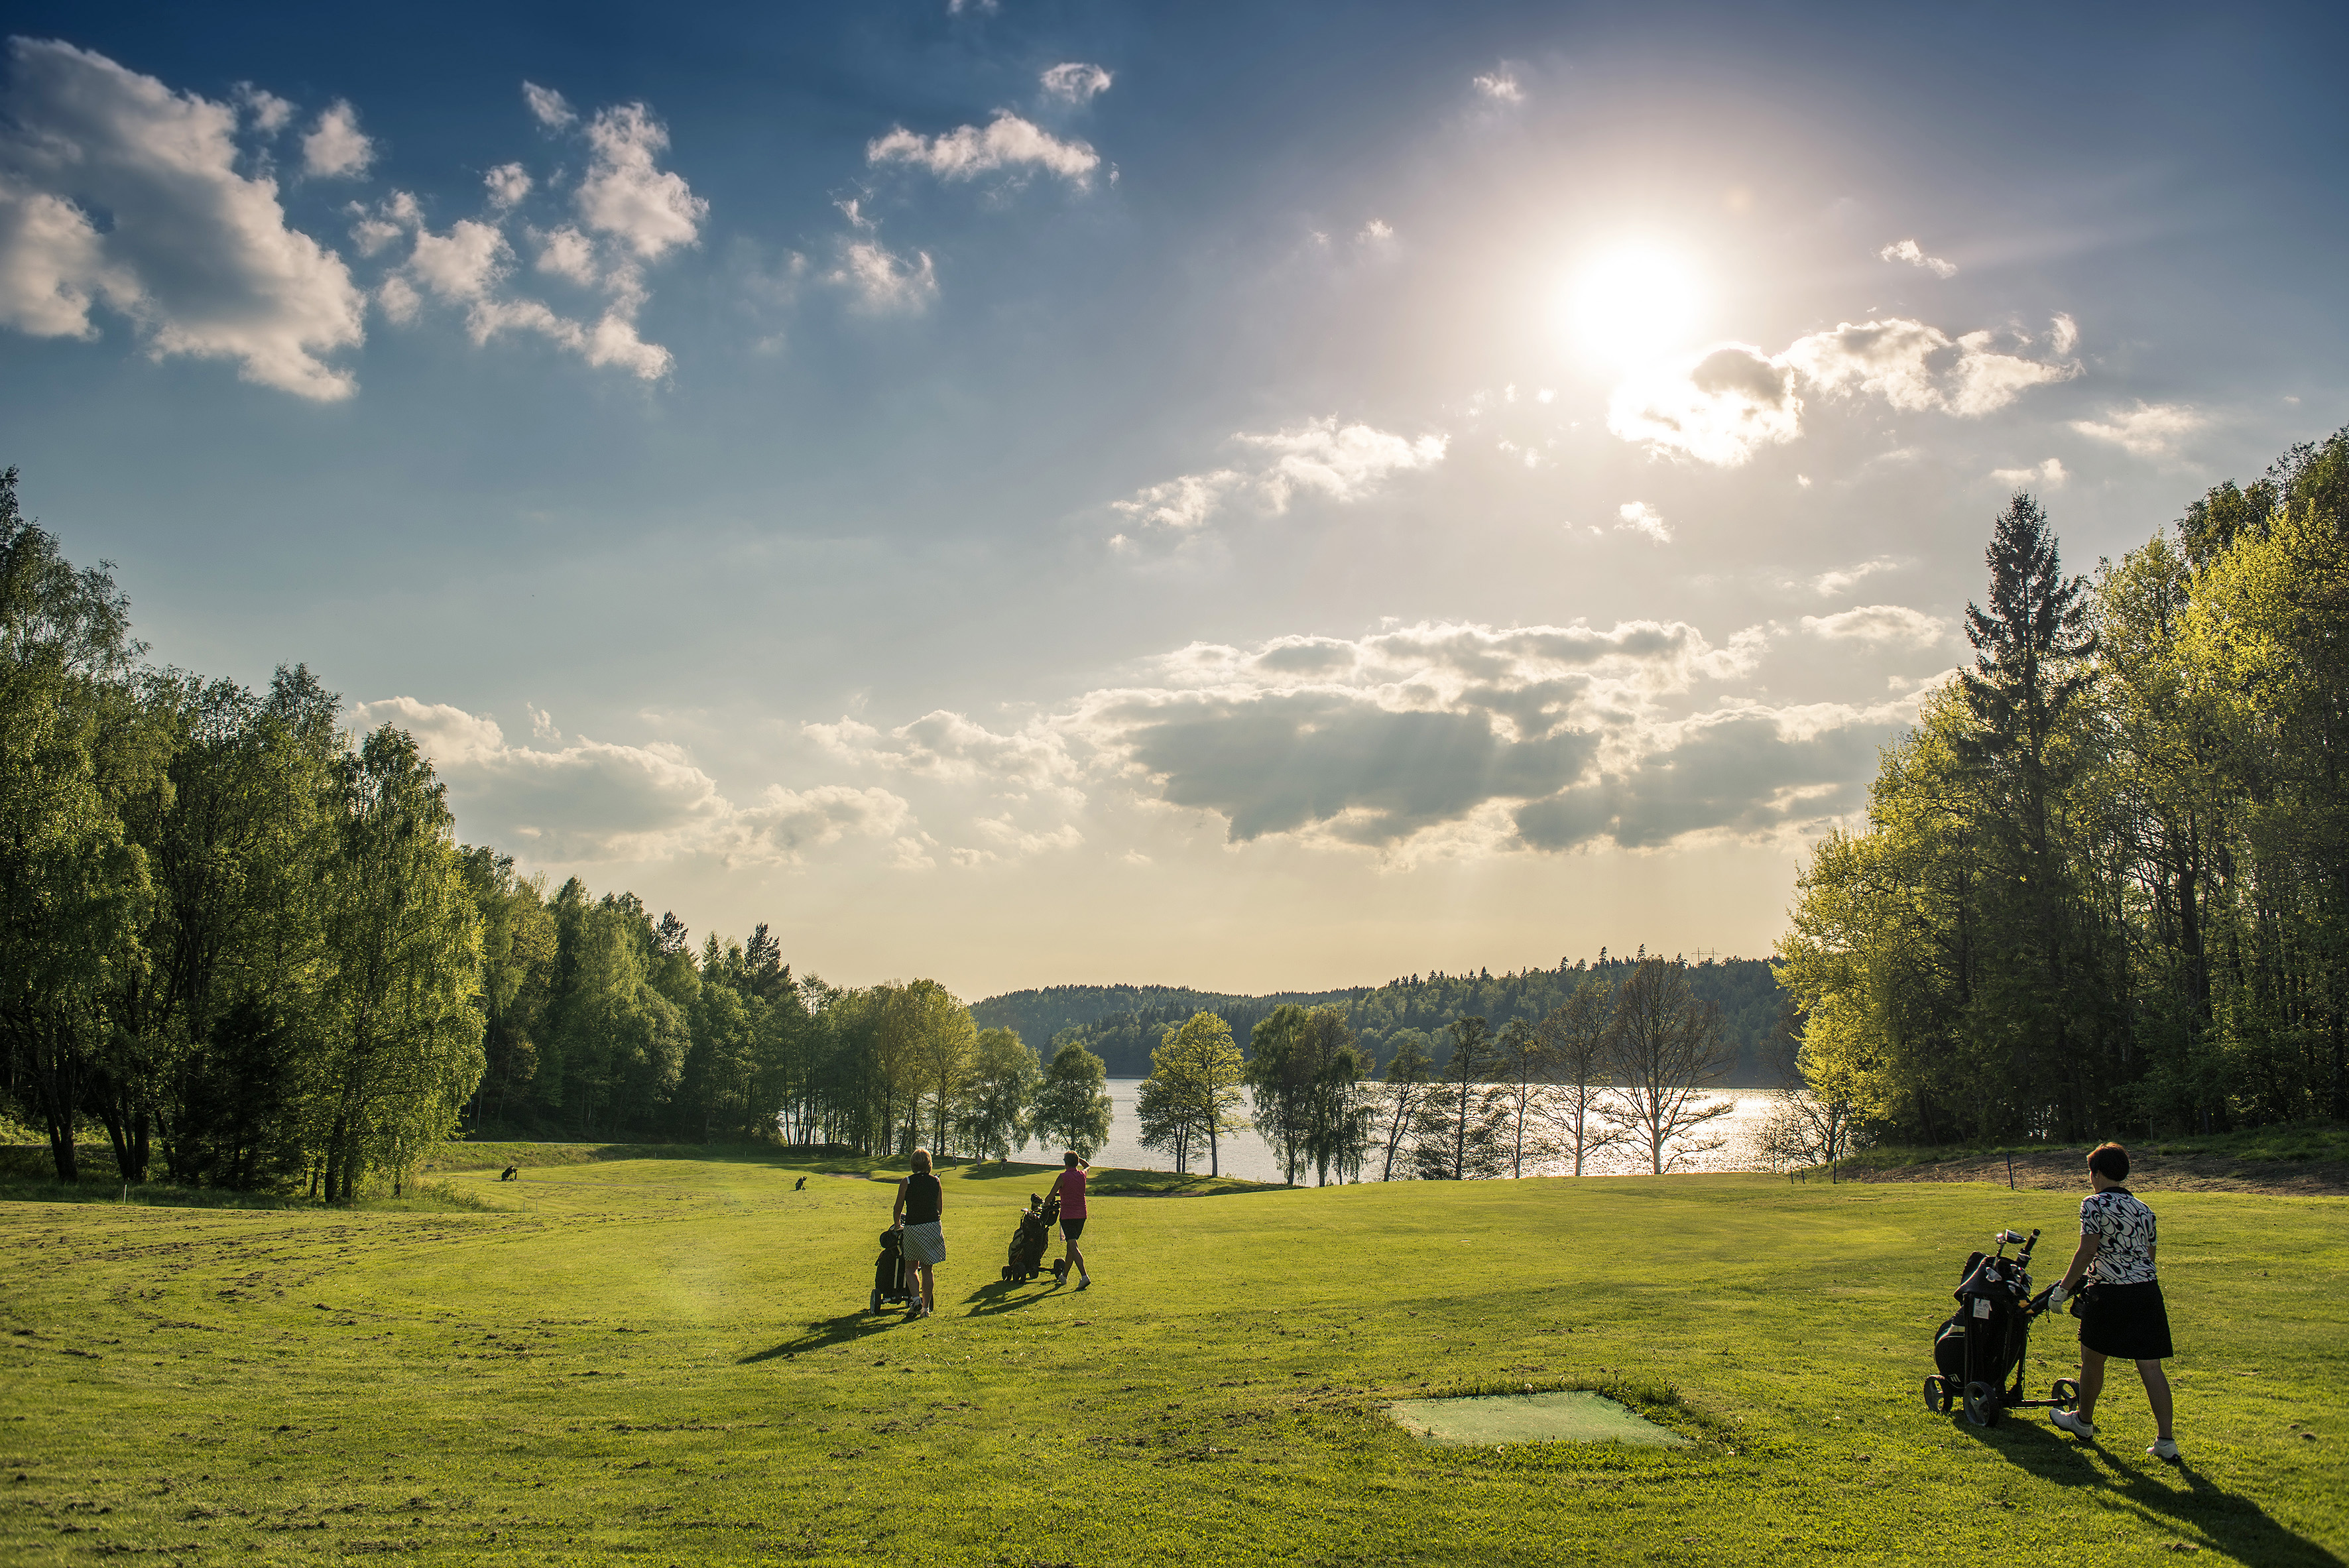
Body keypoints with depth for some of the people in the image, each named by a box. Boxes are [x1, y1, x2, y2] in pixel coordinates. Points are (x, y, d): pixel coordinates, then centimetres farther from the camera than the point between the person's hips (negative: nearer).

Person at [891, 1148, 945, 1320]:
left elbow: (898, 1208, 0)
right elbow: (940, 1207, 10)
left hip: (912, 1228, -2)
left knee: (911, 1267, 14)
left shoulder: (907, 1182, -4)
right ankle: (926, 1308, 10)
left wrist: (897, 1225, 17)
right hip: (933, 1228, 3)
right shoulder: (936, 1182, 5)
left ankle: (916, 1299, -6)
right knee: (927, 1270, 10)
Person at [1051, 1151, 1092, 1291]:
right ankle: (1064, 1275, 30)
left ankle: (1084, 1276, -30)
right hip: (1081, 1215, 6)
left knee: (1073, 1247, -14)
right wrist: (1079, 1159, 26)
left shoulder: (1063, 1177, -10)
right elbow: (1088, 1167, 32)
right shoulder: (1082, 1175, 5)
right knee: (1071, 1245, 20)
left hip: (1067, 1215, -6)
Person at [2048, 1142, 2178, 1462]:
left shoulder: (2094, 1204, -8)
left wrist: (2062, 1290, -8)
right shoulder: (2143, 1209, 12)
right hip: (2147, 1291, 6)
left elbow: (2087, 1252, -14)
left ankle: (2084, 1423, 29)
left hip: (2109, 1293, -5)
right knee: (2150, 1367, 4)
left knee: (2092, 1358, 13)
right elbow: (2149, 1255, 16)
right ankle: (2166, 1441, 0)